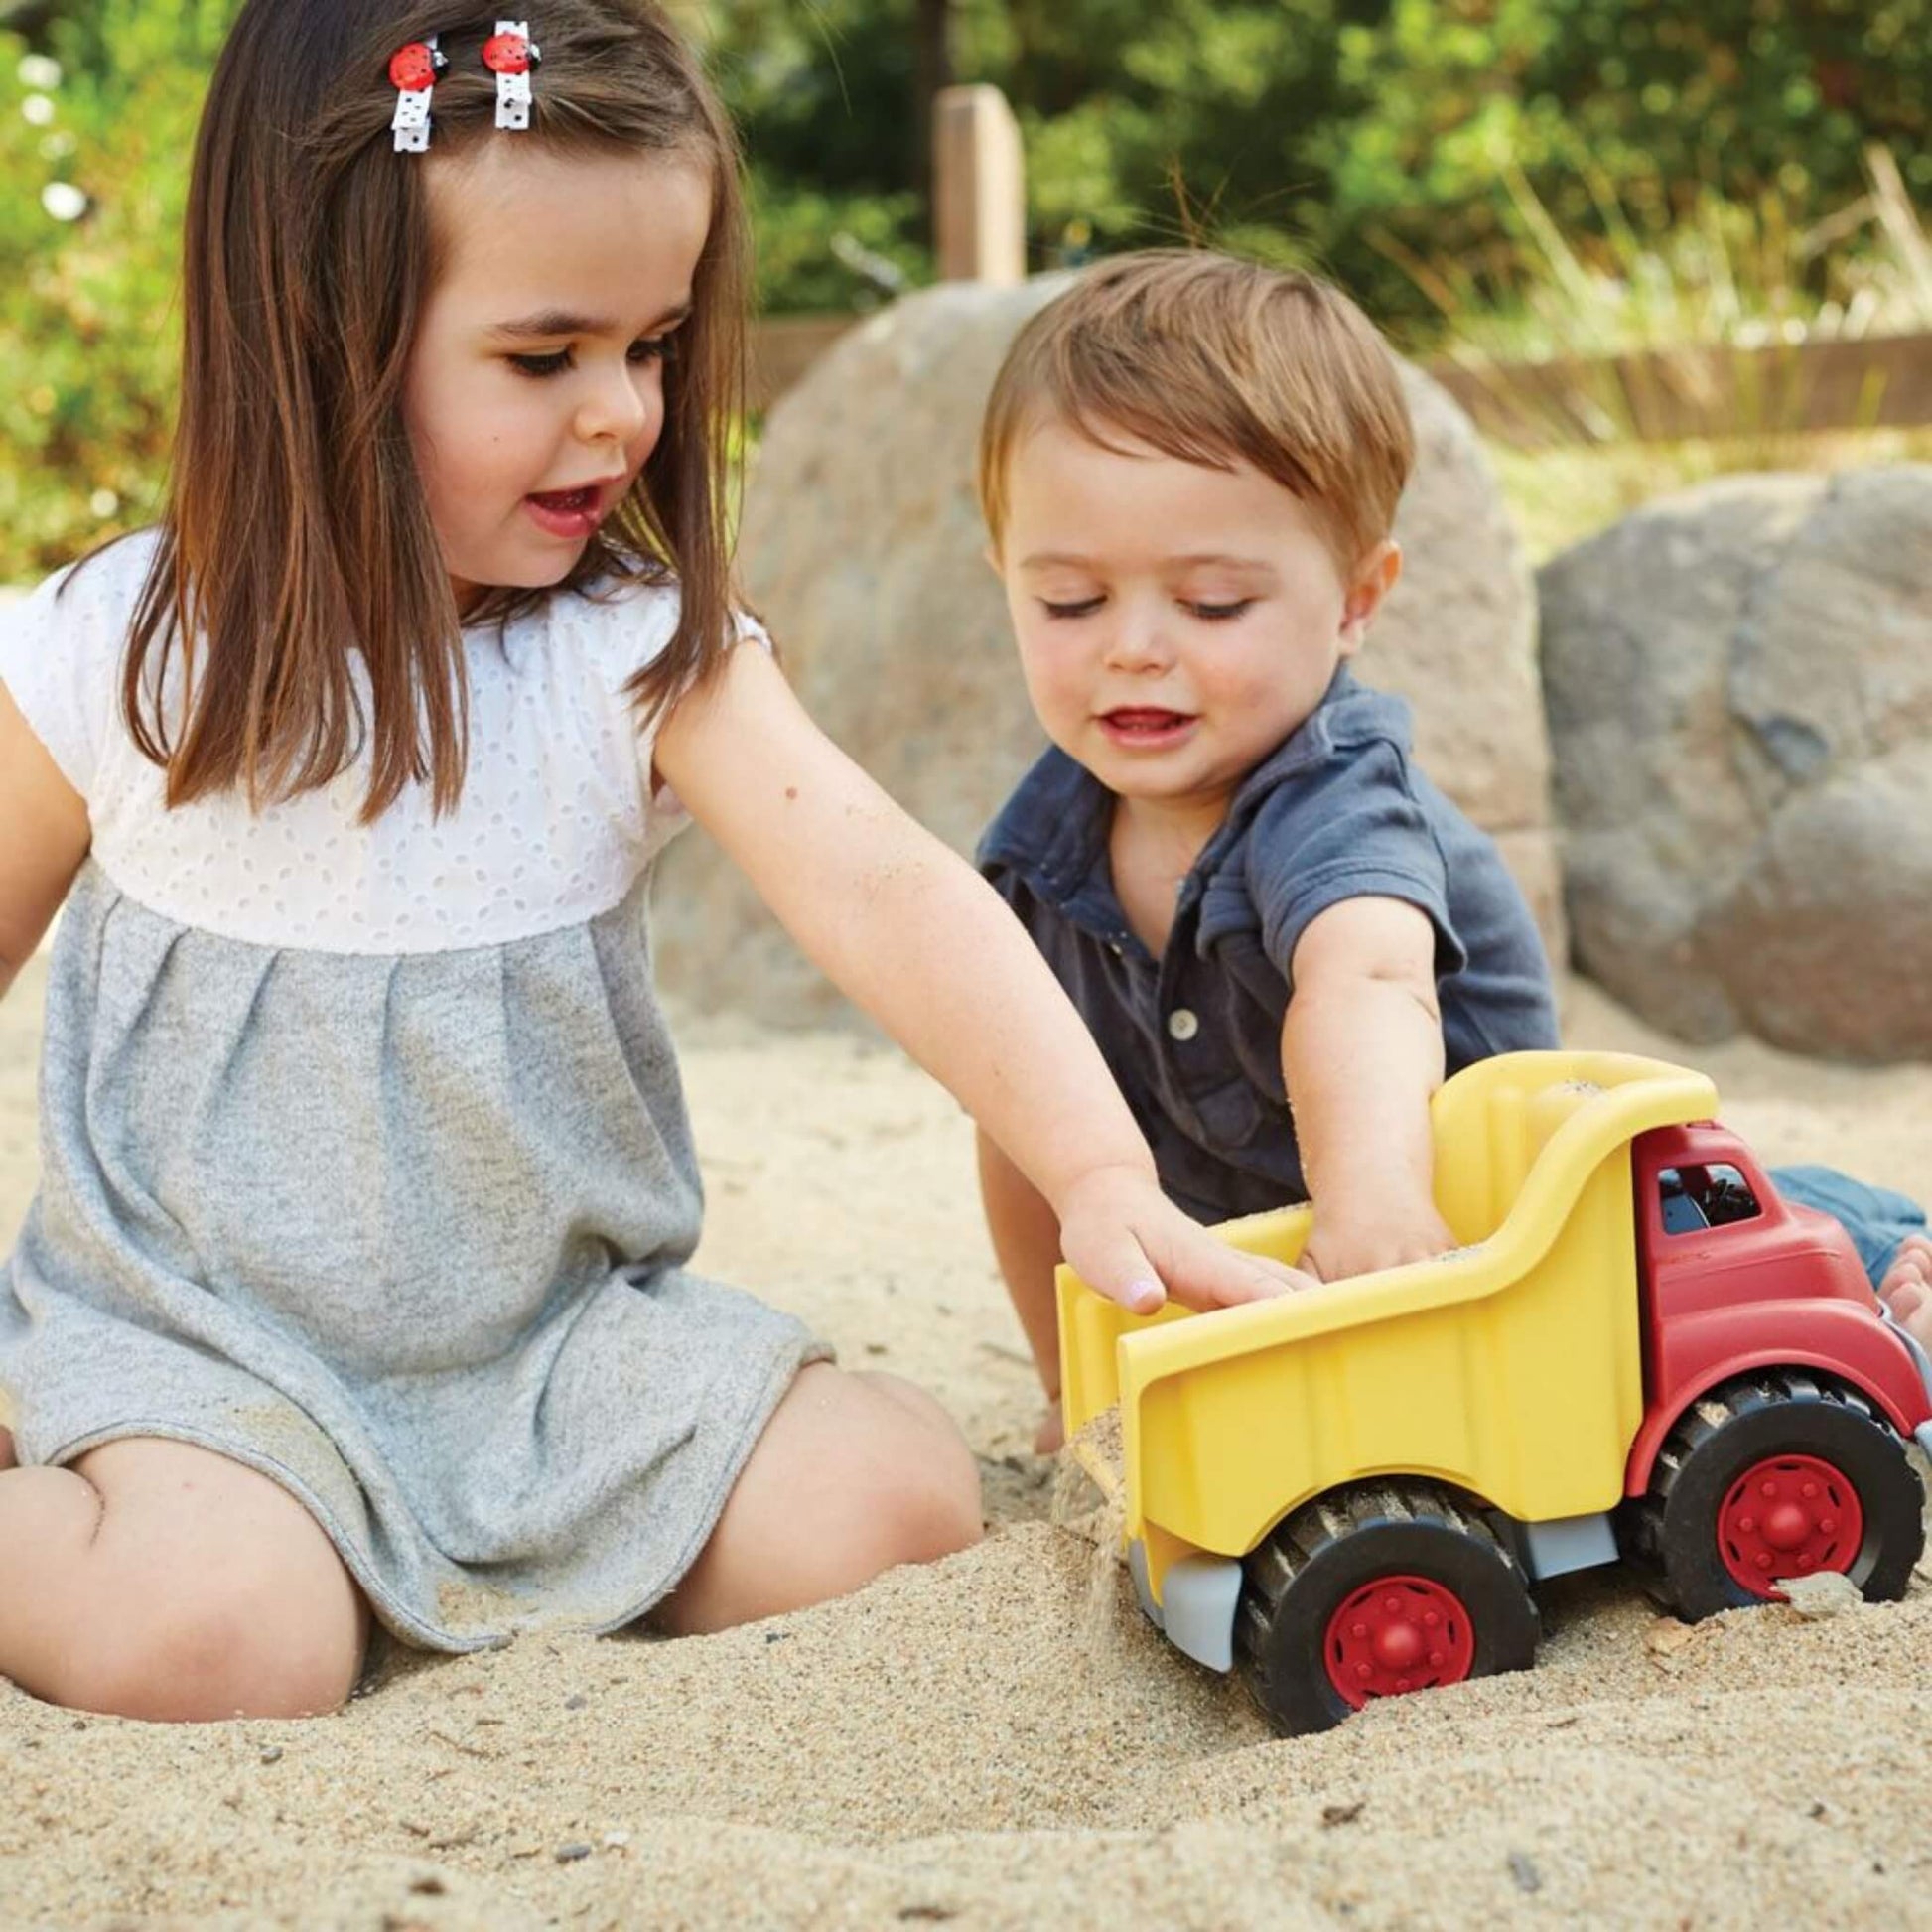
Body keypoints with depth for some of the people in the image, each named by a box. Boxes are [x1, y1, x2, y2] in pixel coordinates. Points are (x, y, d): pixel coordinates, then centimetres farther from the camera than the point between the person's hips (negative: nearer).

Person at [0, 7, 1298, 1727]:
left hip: (566, 1328, 3)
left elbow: (886, 895, -22)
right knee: (215, 1641, -30)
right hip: (200, 1329, -2)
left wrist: (1100, 1168, -37)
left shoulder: (651, 656, -8)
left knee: (897, 1510, -15)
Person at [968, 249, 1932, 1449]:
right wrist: (1075, 1383, 3)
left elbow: (1365, 983, -54)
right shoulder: (1048, 846, -12)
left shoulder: (1336, 802, -31)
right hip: (1265, 1264, 7)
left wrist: (1370, 1198, -74)